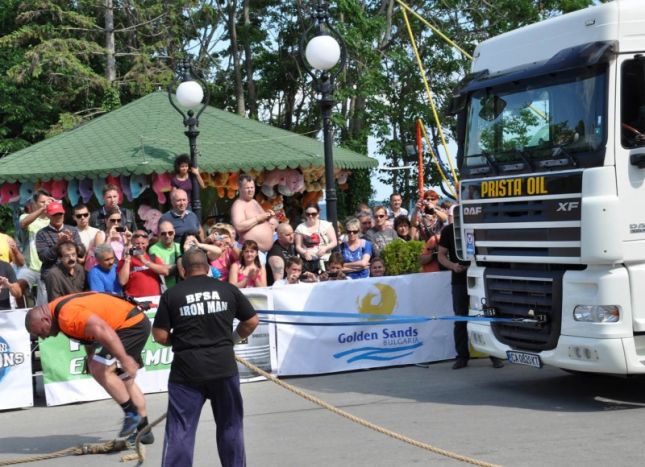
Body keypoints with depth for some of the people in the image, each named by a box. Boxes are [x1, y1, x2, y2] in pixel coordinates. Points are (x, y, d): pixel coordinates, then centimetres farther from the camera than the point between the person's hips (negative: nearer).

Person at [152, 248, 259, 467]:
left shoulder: (171, 294, -2)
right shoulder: (228, 290, 2)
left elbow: (160, 336, -2)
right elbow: (252, 321, 8)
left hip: (187, 369, -1)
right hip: (224, 366, 2)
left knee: (180, 430, 3)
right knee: (230, 426, 17)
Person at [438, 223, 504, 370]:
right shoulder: (448, 230, 4)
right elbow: (441, 255, 4)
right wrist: (452, 265, -16)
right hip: (459, 280, 1)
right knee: (460, 320, 4)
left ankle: (495, 355, 5)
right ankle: (462, 356, 12)